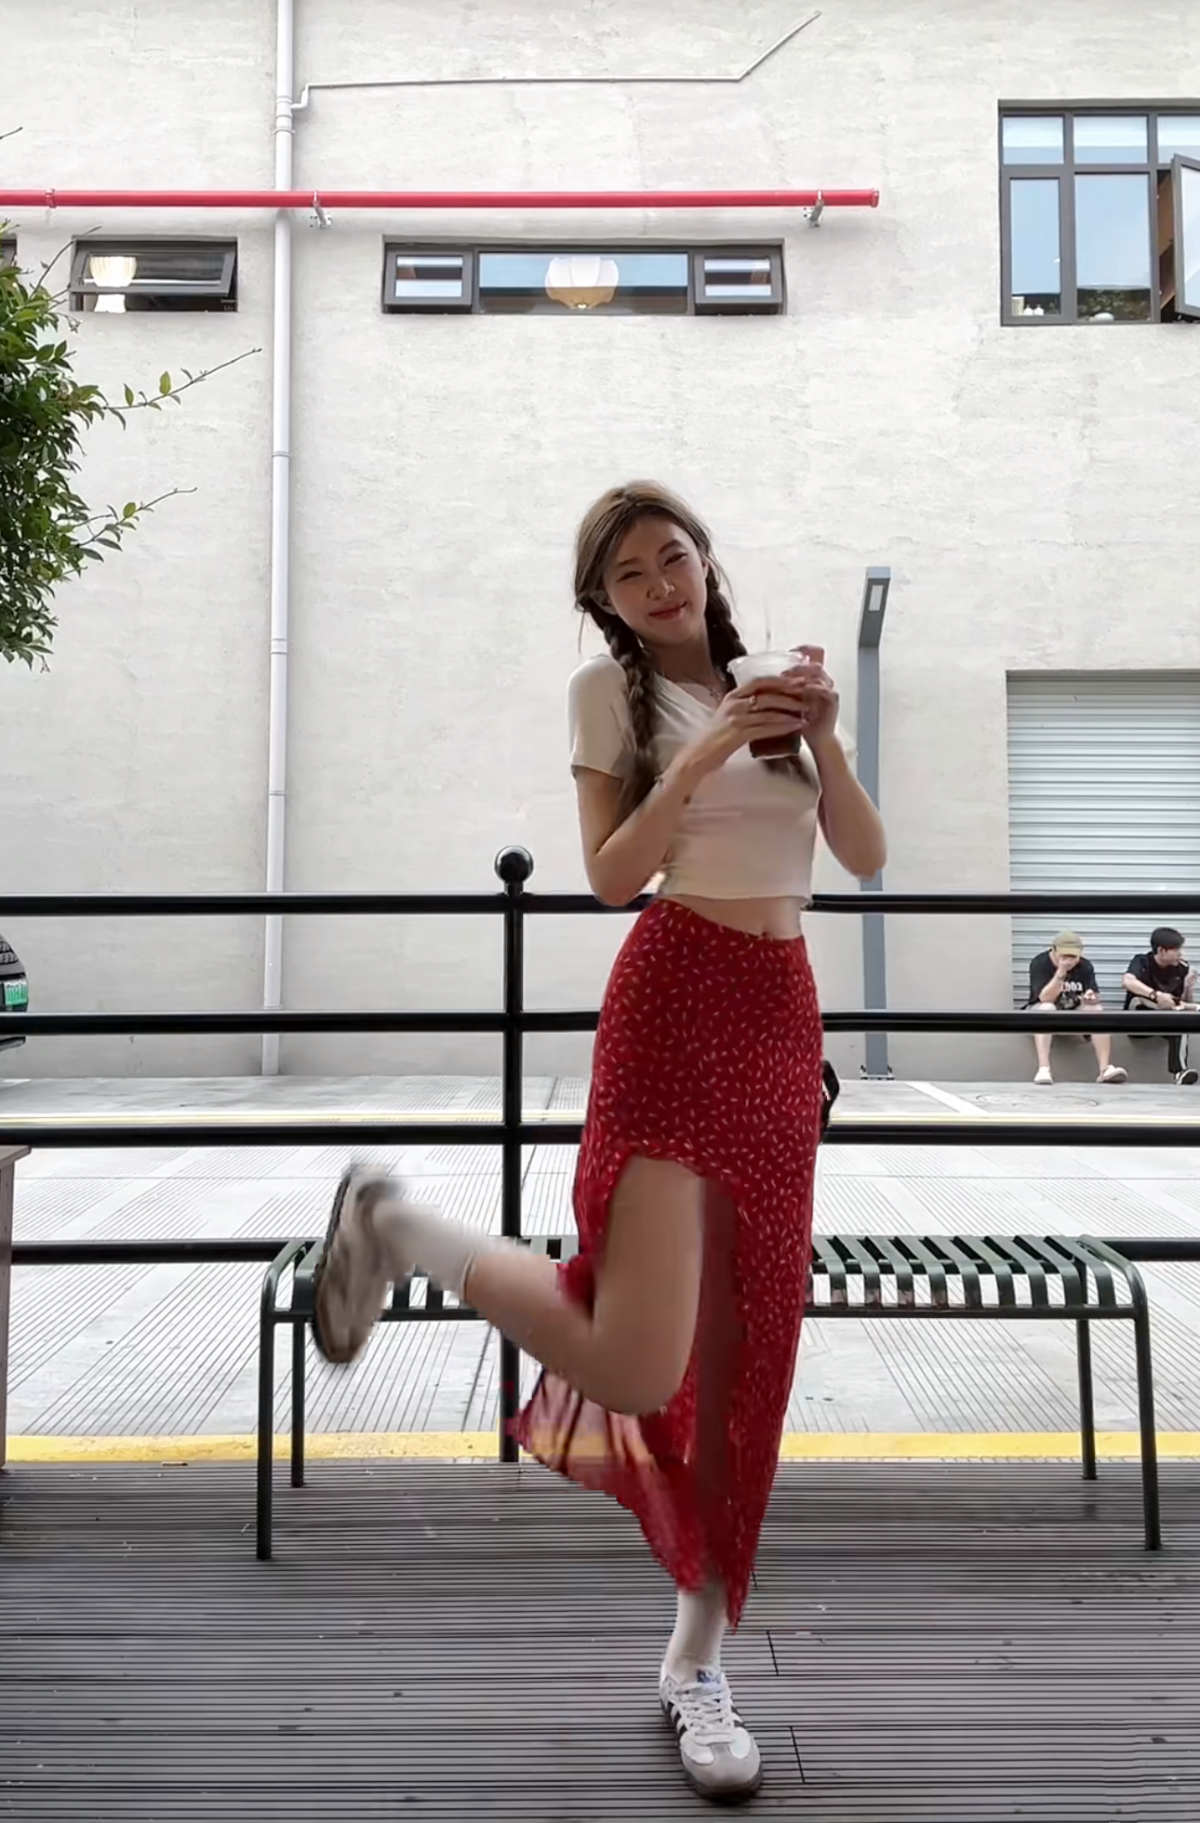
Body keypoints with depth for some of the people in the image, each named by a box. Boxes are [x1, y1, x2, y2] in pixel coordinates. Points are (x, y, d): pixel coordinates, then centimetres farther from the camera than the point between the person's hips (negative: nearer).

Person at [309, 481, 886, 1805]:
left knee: (744, 1359, 7)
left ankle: (697, 1665, 22)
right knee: (633, 1370, -16)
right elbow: (612, 879, -7)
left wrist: (820, 735, -4)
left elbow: (865, 857, 10)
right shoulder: (612, 689, 3)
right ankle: (397, 1226, 7)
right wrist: (702, 761, -17)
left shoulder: (774, 682, 18)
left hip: (785, 1018, 6)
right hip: (674, 1008, -5)